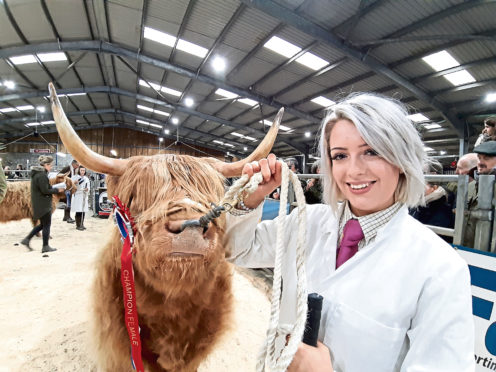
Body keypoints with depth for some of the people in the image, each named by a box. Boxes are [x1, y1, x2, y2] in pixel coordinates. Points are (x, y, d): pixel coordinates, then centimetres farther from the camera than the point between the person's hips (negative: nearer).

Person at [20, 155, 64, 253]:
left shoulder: (36, 173, 12)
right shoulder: (42, 175, -19)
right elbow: (45, 190, -21)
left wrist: (53, 188, 8)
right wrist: (57, 190, -10)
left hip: (38, 204, 10)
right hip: (43, 204, -10)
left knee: (43, 224, 20)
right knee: (46, 225, 1)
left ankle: (27, 239, 20)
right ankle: (45, 247, 10)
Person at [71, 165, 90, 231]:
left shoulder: (86, 178, 15)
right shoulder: (75, 177, 1)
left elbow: (88, 187, 14)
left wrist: (87, 189, -8)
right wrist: (74, 183, -24)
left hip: (84, 196, 4)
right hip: (77, 196, -4)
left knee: (83, 211, 4)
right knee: (78, 211, -9)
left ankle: (82, 224, 14)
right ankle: (78, 225, -3)